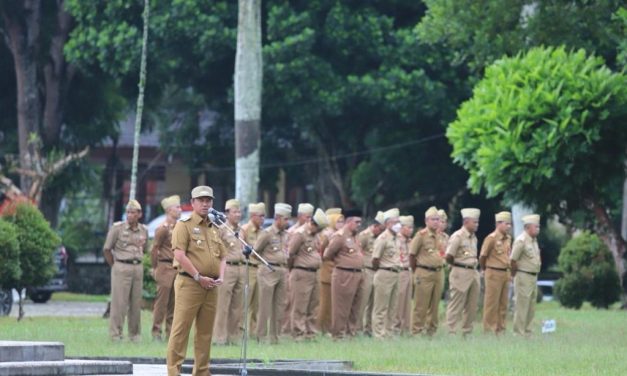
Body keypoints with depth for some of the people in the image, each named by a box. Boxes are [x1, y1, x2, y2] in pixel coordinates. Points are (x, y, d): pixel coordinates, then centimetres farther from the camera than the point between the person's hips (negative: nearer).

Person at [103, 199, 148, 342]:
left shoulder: (143, 230, 9)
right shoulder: (117, 228, -4)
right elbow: (106, 249, 1)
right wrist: (115, 266, 2)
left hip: (138, 268, 4)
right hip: (121, 267, -4)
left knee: (136, 302, 6)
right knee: (119, 302, -6)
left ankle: (134, 333, 14)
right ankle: (115, 333, -2)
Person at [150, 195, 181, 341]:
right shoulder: (163, 229, -9)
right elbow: (154, 250, -8)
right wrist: (155, 268, -5)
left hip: (178, 268, 7)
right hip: (166, 267, -7)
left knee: (174, 303, 8)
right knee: (162, 302, -5)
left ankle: (171, 332, 13)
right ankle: (156, 333, -1)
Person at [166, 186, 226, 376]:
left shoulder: (214, 228, 19)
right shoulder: (184, 225, -3)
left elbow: (222, 256, 23)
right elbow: (179, 254, -14)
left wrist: (220, 277, 4)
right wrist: (199, 277, -15)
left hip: (211, 287, 7)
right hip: (189, 283, -7)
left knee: (205, 331, 9)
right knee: (181, 329, -7)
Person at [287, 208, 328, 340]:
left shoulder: (314, 235, 14)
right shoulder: (299, 234, -13)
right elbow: (290, 254, -12)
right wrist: (292, 269, -2)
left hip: (313, 273, 9)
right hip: (302, 273, -9)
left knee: (312, 306, 12)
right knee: (300, 307, -4)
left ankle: (310, 332, 18)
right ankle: (299, 334, -2)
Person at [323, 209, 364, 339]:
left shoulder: (354, 237, 16)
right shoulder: (339, 236, -12)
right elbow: (327, 255, -11)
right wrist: (339, 262, 2)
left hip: (356, 275, 9)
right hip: (344, 275, -9)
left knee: (354, 308, 13)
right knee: (341, 308, -3)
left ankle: (351, 332, 20)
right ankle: (339, 334, 1)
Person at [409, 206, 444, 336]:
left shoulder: (440, 236, 10)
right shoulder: (421, 235, -8)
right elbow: (412, 254, -4)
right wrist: (416, 271, 2)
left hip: (439, 273, 6)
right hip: (425, 273, -6)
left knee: (435, 305, 9)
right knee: (421, 306, -3)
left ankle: (431, 330, 16)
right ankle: (417, 332, 2)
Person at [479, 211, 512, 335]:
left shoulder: (508, 238, 9)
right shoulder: (492, 238, -13)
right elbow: (482, 256, -6)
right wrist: (485, 270, 6)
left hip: (505, 272, 7)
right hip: (494, 273, -7)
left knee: (503, 304, 10)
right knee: (492, 304, -2)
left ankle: (500, 329, 16)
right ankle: (489, 330, 2)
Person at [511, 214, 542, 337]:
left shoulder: (534, 240, 13)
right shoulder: (521, 240, -15)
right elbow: (513, 260, -15)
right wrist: (515, 273, -6)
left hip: (533, 276, 9)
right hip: (523, 276, -9)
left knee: (531, 307, 12)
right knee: (522, 306, -6)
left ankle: (527, 330, 19)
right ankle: (519, 333, -2)